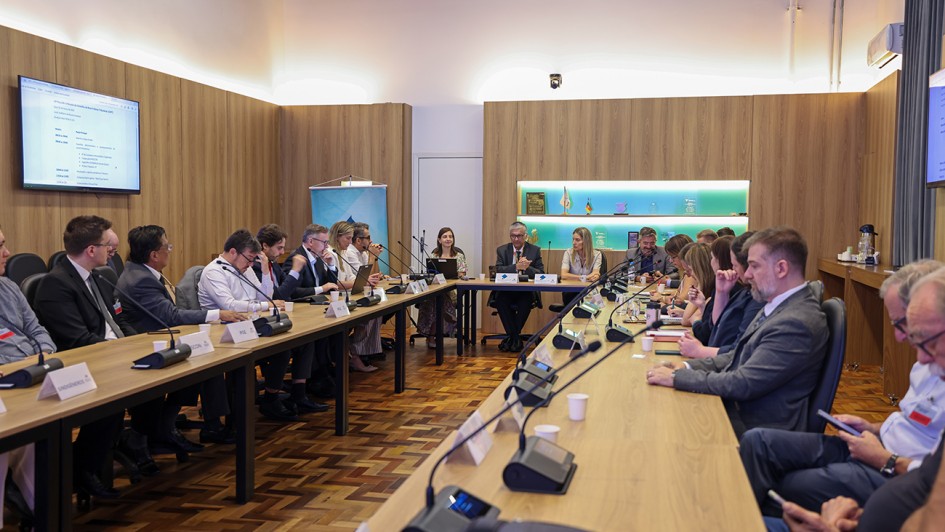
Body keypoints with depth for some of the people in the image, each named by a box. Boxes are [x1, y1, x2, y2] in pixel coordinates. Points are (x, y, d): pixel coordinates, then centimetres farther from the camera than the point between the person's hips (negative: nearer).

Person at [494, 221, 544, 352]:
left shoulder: (535, 250, 6)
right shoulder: (502, 250, 9)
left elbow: (541, 273, -1)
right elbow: (498, 270, -6)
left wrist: (527, 268, -21)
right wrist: (516, 266, -21)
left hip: (527, 291, -1)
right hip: (506, 290, 1)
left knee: (526, 301, -33)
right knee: (500, 300, -31)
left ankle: (511, 335, -11)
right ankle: (515, 337, -14)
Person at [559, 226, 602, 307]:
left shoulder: (596, 254, 1)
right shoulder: (568, 253, -1)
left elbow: (596, 274, -13)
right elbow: (563, 275, -14)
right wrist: (583, 277, -23)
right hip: (571, 289, -1)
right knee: (568, 294, -36)